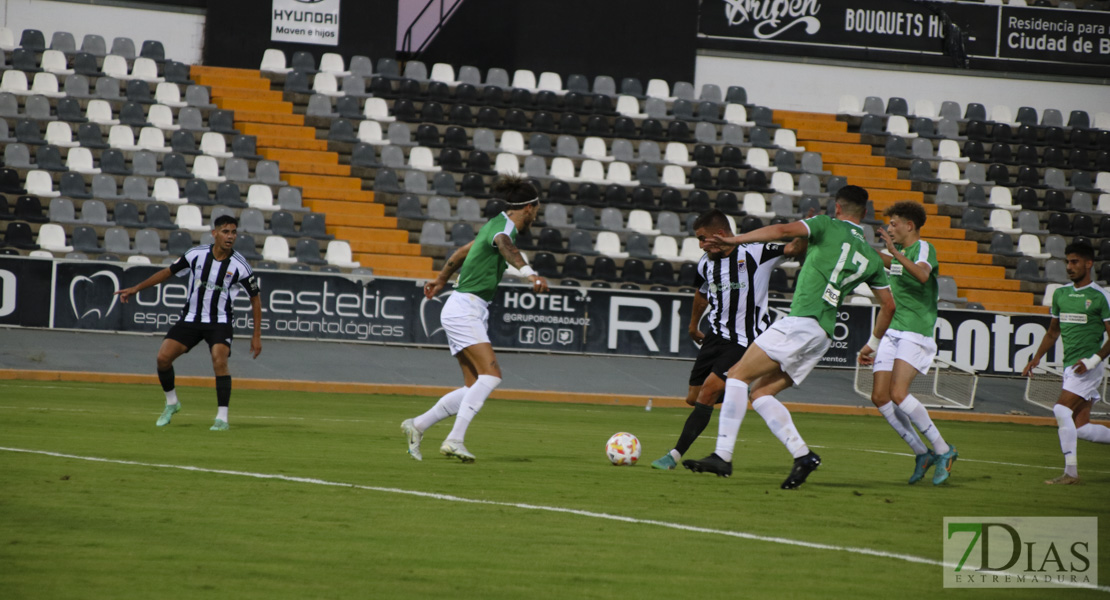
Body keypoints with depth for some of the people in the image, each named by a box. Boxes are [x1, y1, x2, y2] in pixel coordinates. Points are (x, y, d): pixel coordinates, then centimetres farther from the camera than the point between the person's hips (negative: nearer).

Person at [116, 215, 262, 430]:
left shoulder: (239, 265, -11)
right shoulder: (196, 254, -7)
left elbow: (255, 298, 0)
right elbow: (168, 271, 8)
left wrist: (257, 335, -1)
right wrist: (136, 289, 8)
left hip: (220, 322, -3)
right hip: (191, 319, 3)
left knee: (219, 361, -26)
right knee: (163, 357, -8)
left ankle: (222, 417, -17)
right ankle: (171, 403, 17)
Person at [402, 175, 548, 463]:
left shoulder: (497, 224, 16)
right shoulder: (504, 225, -14)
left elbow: (462, 252, 31)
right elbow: (505, 245, -40)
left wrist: (441, 280, 47)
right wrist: (529, 273, -58)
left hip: (470, 312, 10)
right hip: (465, 310, -10)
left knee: (474, 388, 6)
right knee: (490, 376, -22)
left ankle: (417, 425, 14)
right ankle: (454, 440, -27)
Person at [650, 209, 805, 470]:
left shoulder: (756, 253, -11)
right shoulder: (706, 263, 6)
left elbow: (795, 248, -11)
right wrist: (693, 325, 39)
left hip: (746, 341, -7)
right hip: (716, 336, 7)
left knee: (708, 391, -17)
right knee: (693, 398, 5)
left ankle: (676, 455, -16)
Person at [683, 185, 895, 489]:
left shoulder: (827, 226, 4)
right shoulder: (871, 257, 21)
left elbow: (785, 230, -11)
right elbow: (888, 305, 25)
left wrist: (735, 239, -8)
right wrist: (873, 343, 38)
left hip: (801, 321, -7)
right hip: (824, 335, 7)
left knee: (739, 375, -4)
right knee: (760, 392, 12)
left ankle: (723, 455, -15)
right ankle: (802, 455, -3)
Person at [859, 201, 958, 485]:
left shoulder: (924, 248, -8)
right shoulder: (898, 253, 17)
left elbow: (922, 275, -32)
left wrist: (896, 254, -40)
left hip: (916, 333, -8)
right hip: (891, 332, 8)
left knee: (898, 393, -22)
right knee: (879, 396, -5)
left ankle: (943, 450, -9)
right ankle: (921, 453, 7)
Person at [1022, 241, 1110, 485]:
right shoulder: (1060, 294, 13)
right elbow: (1053, 332, 24)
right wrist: (1036, 359, 16)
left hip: (1088, 367, -7)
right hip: (1070, 367, 7)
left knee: (1062, 410, -19)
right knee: (1080, 427, 3)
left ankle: (1071, 471, -13)